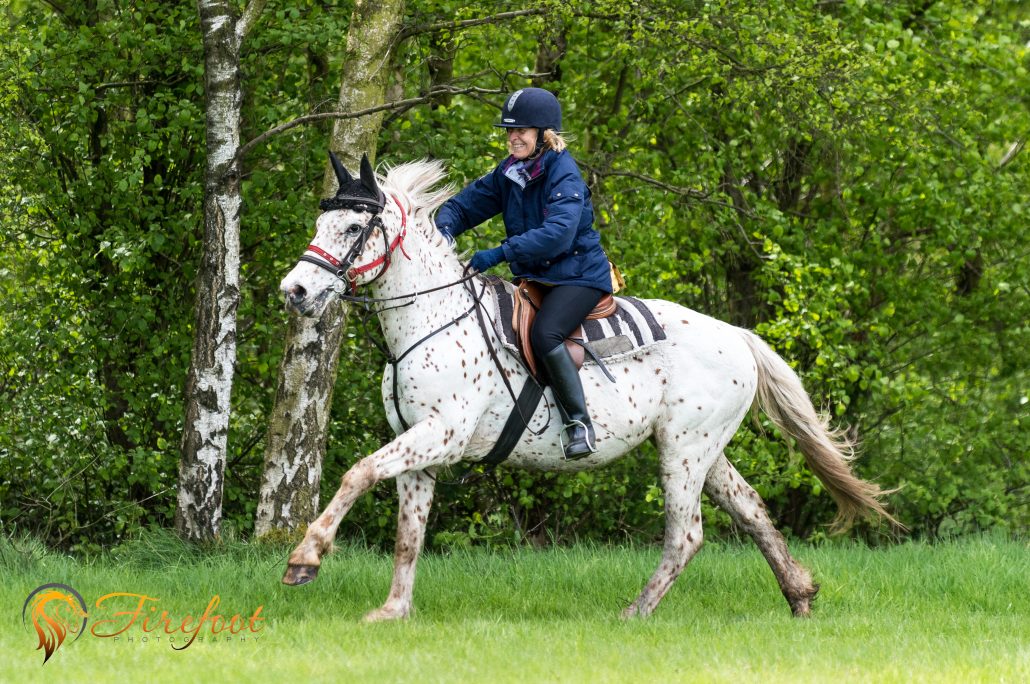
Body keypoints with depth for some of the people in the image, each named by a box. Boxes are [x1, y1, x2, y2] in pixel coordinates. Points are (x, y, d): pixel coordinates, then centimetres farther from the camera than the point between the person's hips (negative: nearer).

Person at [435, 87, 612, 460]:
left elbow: (557, 233, -31)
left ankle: (579, 421, -22)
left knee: (544, 333, -32)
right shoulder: (509, 173, 5)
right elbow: (465, 204, 9)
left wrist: (501, 253, -35)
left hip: (578, 274, -8)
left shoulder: (564, 175, -18)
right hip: (532, 276, 8)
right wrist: (444, 228, -15)